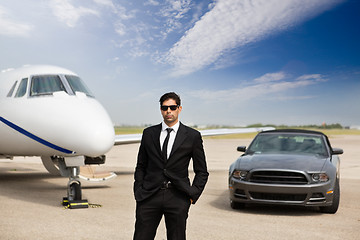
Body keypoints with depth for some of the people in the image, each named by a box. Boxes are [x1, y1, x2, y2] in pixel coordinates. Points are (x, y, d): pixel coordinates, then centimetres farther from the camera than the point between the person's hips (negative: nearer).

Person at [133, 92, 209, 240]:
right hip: (149, 196, 2)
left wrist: (193, 195, -2)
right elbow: (141, 166, 14)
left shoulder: (192, 136, 3)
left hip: (177, 199, -1)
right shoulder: (148, 133, 9)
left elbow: (202, 172, 7)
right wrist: (138, 192, 4)